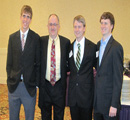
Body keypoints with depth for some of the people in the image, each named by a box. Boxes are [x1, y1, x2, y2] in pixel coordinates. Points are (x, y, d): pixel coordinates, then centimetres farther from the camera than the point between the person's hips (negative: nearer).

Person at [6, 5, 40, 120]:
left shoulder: (36, 38, -4)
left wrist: (36, 83, -5)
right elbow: (9, 62, 8)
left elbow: (38, 62, -2)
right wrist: (10, 80, 2)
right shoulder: (12, 37, 5)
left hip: (29, 86, -3)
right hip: (14, 85, 3)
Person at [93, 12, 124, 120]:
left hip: (109, 99, -7)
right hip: (97, 99, 7)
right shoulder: (99, 44, 9)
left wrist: (114, 105, -17)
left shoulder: (116, 47, -15)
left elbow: (118, 78, -16)